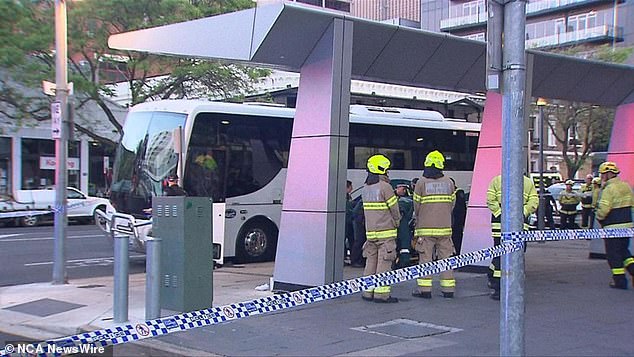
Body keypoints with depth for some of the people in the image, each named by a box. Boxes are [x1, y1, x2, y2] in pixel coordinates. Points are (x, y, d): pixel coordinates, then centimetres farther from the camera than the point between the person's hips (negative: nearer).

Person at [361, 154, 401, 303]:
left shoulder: (366, 188, 10)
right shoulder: (385, 187, -13)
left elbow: (370, 208, 12)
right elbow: (394, 208, -9)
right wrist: (397, 221, 10)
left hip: (370, 231, 7)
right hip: (385, 231, -7)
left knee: (371, 261, 12)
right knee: (384, 263, -4)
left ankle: (368, 291, 14)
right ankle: (381, 293, -5)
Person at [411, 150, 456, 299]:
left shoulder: (421, 182, -6)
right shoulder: (449, 182, 3)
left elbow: (416, 206, -1)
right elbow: (451, 204, 8)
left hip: (426, 227, -3)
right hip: (445, 227, 3)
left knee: (425, 258, 2)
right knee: (445, 257, 8)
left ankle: (424, 289, 2)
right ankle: (448, 289, 9)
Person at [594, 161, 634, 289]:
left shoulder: (609, 189, -16)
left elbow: (603, 210, -22)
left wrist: (599, 218, -3)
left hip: (613, 227, -8)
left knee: (613, 253, 3)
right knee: (623, 250, 20)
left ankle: (619, 280, 5)